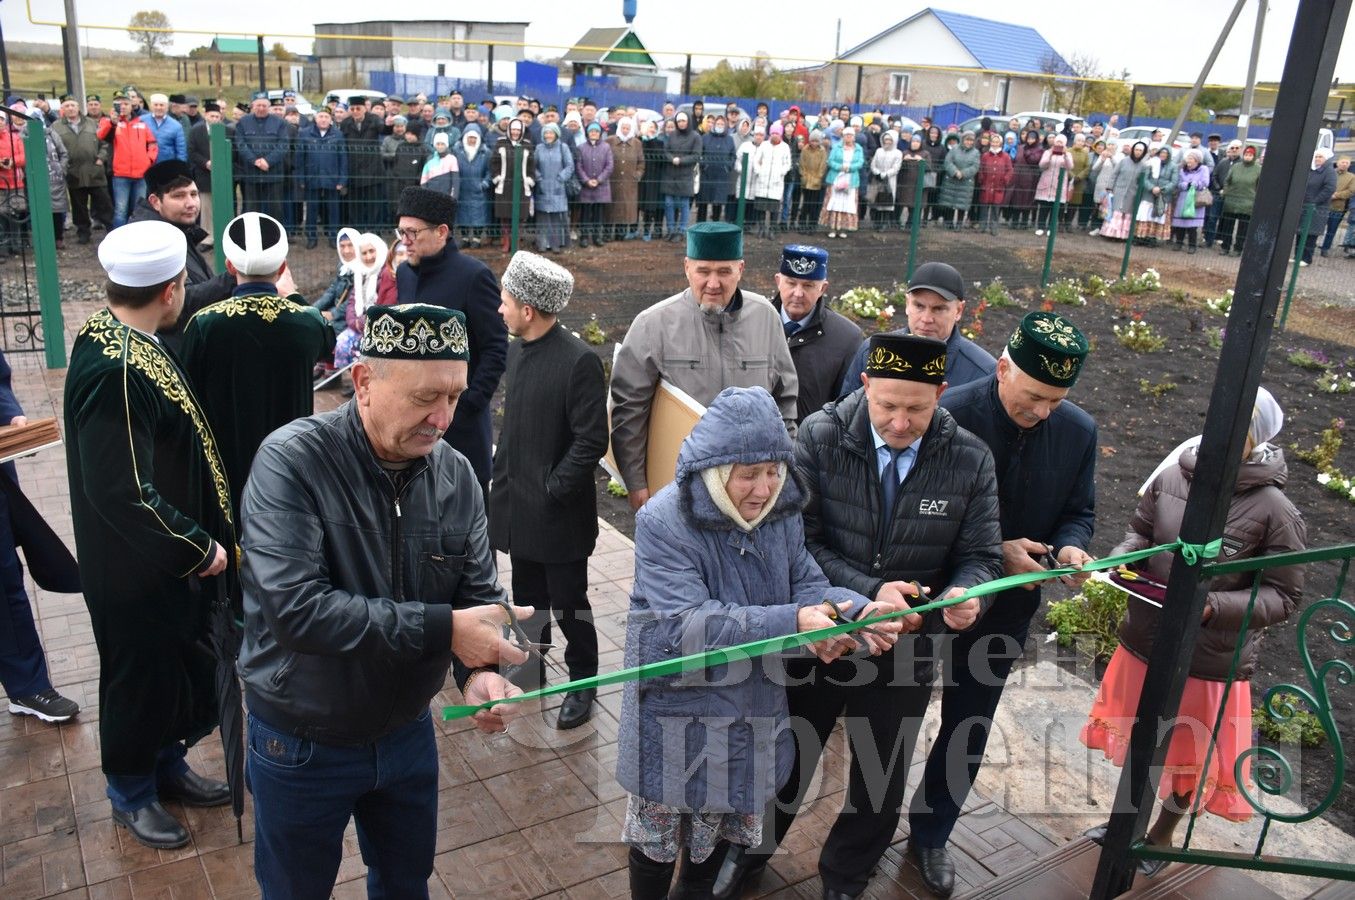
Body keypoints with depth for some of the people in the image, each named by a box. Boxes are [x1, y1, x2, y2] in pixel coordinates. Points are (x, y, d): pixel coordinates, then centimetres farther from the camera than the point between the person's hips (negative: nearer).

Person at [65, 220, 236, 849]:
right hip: (136, 569, -9)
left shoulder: (124, 340, 1)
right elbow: (122, 492, -31)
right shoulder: (114, 370, -31)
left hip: (169, 559, 9)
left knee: (182, 669, 23)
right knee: (142, 676, 12)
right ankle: (131, 796, 35)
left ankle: (167, 766, 45)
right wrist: (198, 548, -22)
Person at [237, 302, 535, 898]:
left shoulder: (455, 475, -9)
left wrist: (479, 670, -23)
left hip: (408, 732, 4)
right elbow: (295, 608, -34)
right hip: (301, 746, -4)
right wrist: (441, 629, -33)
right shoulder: (293, 462, -24)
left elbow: (479, 595, -2)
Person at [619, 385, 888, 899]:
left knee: (729, 820, 24)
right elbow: (688, 625, -31)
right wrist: (791, 623, -39)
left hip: (753, 707, 6)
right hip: (677, 709, -5)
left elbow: (806, 584, -3)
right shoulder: (664, 522, -24)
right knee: (660, 829, 14)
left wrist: (858, 610, -26)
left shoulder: (780, 512, -5)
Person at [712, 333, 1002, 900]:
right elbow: (800, 540, -17)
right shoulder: (819, 437, -16)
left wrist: (964, 595, -30)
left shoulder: (969, 460, -13)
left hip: (905, 649, 1)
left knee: (882, 787, 20)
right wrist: (869, 592, -30)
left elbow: (981, 556, -6)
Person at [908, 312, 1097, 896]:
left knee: (968, 730, 18)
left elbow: (1078, 512, 5)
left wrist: (1070, 547, -18)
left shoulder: (1078, 432, -6)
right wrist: (994, 552, -25)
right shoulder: (949, 415, -22)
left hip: (1005, 610, 4)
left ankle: (930, 836, 40)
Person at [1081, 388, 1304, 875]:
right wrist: (1119, 562, -14)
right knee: (1137, 737, 25)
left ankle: (1162, 835, 46)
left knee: (1190, 757, 18)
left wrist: (1213, 607, -27)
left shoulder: (1275, 512, -18)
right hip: (1144, 641, 3)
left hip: (1210, 663, -3)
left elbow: (1283, 597, -13)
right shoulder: (1172, 477, -9)